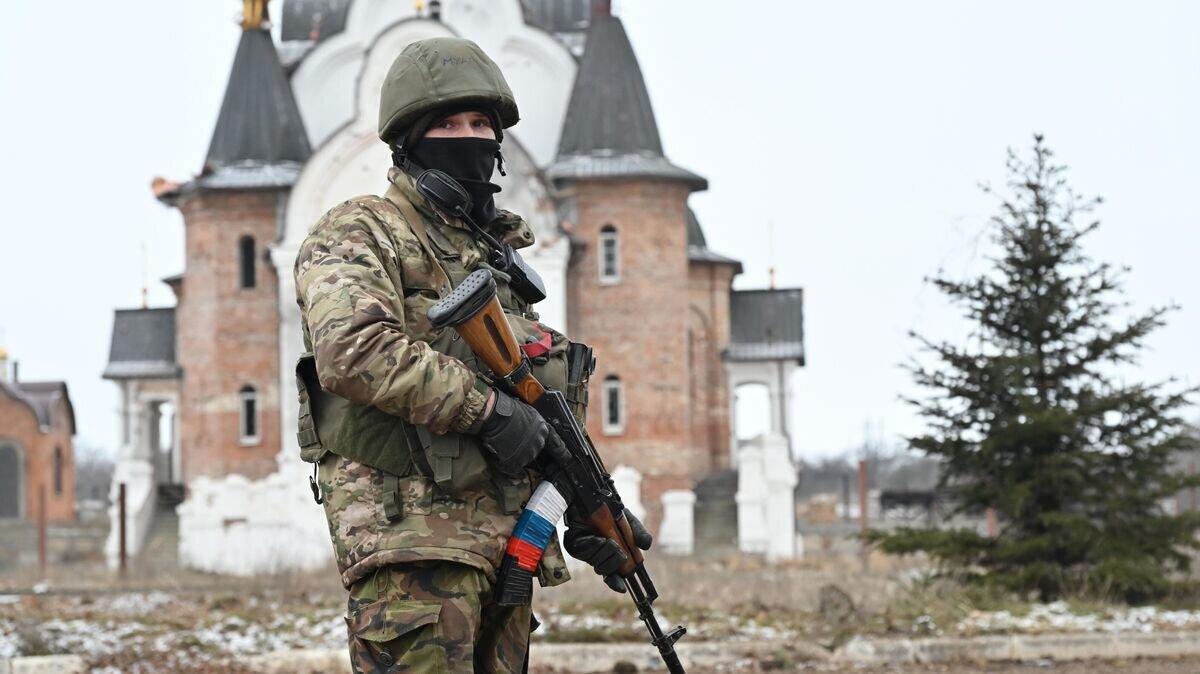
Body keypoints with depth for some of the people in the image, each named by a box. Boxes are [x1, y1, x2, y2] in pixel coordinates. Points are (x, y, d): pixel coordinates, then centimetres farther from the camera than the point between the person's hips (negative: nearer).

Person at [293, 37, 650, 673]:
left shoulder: (498, 252, 25)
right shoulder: (360, 234, -1)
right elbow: (353, 349, -21)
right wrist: (485, 406, -19)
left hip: (505, 543, 8)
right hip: (412, 532, -8)